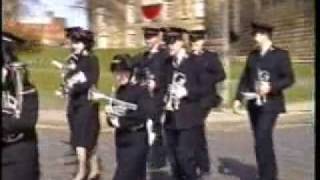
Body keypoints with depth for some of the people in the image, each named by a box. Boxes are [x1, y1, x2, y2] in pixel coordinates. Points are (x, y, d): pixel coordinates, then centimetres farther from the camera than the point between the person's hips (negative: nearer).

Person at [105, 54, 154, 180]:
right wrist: (111, 115, -6)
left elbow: (146, 113, -25)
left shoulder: (141, 90, -11)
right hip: (121, 143, 7)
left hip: (136, 143, -7)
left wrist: (121, 121, -22)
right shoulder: (119, 92, 11)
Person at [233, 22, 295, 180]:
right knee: (263, 141, 11)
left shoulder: (281, 54, -3)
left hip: (270, 104, -6)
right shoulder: (252, 55, 12)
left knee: (262, 140, -15)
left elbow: (289, 78, -7)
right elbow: (245, 78, 13)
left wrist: (271, 87, -22)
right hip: (254, 104, 6)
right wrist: (238, 98, 3)